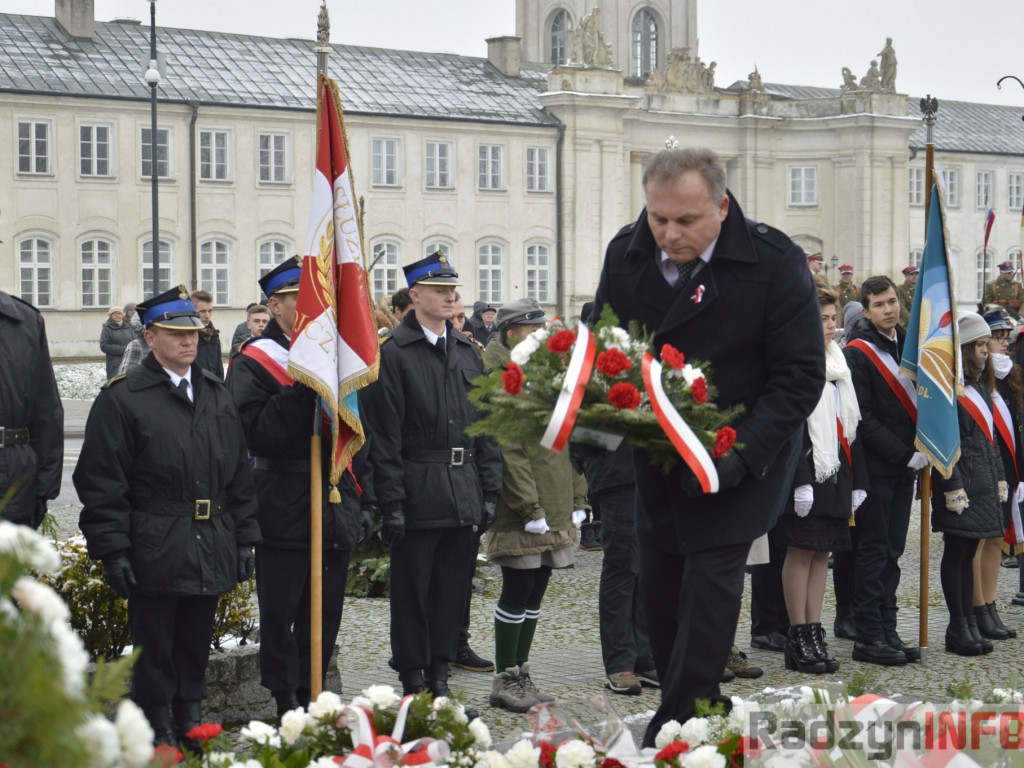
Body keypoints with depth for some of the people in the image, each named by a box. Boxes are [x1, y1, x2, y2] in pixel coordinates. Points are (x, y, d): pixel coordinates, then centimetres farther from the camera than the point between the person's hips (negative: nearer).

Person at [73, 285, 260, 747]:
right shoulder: (121, 398, -6)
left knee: (196, 644, 14)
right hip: (153, 550, -5)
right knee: (154, 649, 4)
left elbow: (239, 475, 15)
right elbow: (100, 483, -9)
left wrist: (245, 539, 10)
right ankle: (156, 734, 14)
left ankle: (190, 723, 26)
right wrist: (112, 550, -14)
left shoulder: (217, 396, 13)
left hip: (211, 550, 5)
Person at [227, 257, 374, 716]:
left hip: (337, 514, 6)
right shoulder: (252, 364, -5)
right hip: (285, 515, -5)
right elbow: (258, 433, -19)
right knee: (280, 616, 1)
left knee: (326, 615, 11)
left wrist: (363, 500, 13)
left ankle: (312, 699, 22)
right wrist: (305, 387, -24)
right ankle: (287, 706, 11)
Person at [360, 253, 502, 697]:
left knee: (453, 589, 10)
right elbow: (384, 437, -9)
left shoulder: (468, 353, 12)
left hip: (463, 494, 6)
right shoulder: (392, 354, -6)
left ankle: (439, 680, 18)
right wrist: (391, 503, -14)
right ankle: (413, 685, 9)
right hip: (418, 492, -5)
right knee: (412, 591, 2)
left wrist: (489, 490, 9)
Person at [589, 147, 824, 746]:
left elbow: (800, 376, -15)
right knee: (660, 590, 9)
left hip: (738, 459, -5)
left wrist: (743, 453, -26)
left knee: (710, 583, -11)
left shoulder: (776, 263, -17)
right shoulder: (625, 254, -4)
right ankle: (706, 713, 23)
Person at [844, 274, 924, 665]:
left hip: (905, 465, 6)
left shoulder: (907, 343, 13)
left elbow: (921, 397, 18)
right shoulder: (858, 352, -8)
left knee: (892, 551, 9)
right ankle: (868, 636, 0)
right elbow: (864, 418, -14)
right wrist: (905, 454, -15)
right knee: (874, 551, -4)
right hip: (876, 467, -6)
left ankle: (886, 630, 13)